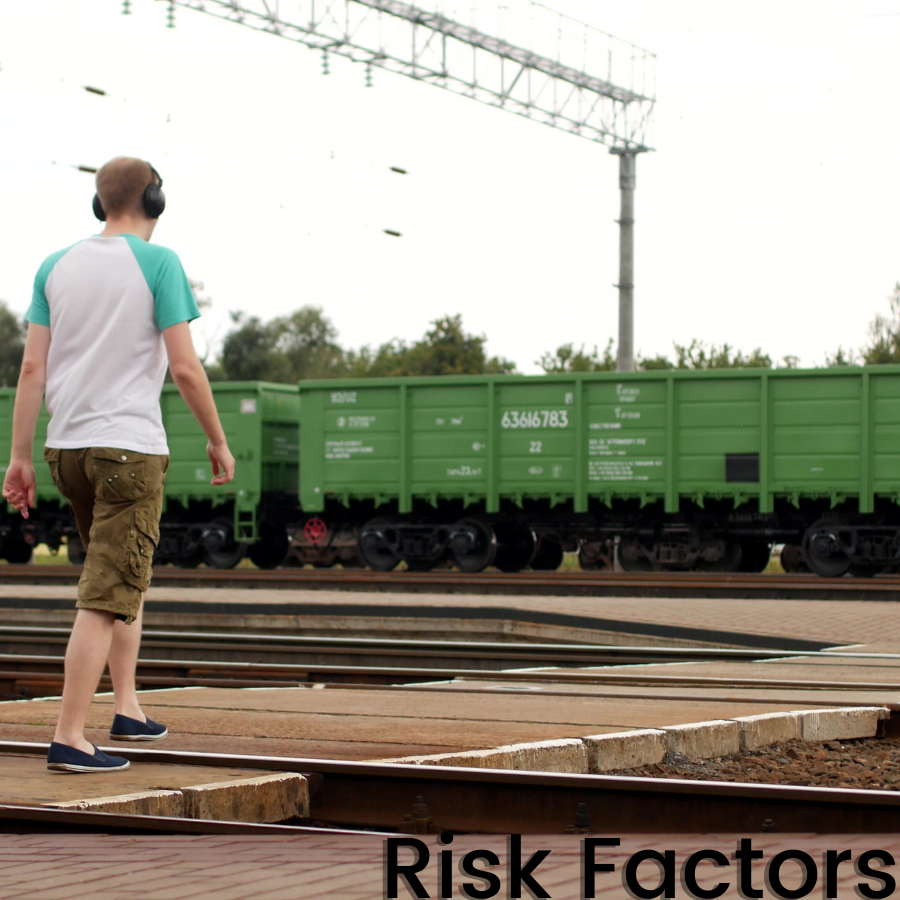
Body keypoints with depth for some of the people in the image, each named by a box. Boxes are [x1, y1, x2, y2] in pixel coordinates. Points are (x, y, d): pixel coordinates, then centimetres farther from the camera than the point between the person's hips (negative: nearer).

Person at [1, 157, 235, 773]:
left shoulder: (57, 267, 9)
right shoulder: (157, 263, -5)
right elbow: (185, 367, -10)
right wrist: (219, 442, 2)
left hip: (66, 446, 6)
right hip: (130, 446, -6)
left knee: (127, 577, 23)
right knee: (107, 597, -6)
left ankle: (128, 708, 22)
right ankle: (69, 737, -10)